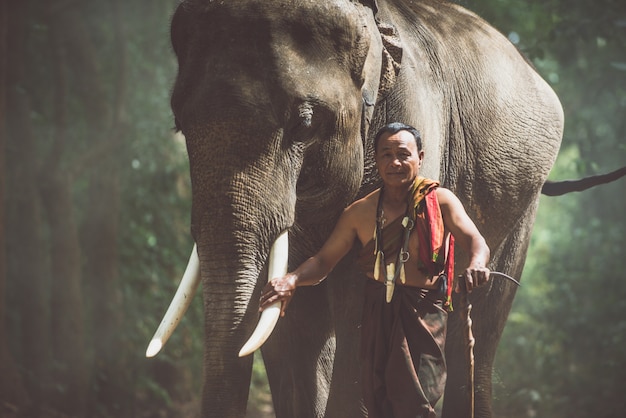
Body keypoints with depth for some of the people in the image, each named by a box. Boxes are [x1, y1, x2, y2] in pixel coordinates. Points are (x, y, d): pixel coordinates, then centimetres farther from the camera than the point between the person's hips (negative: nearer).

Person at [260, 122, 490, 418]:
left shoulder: (440, 201, 0)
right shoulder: (360, 212, 8)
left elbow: (476, 242, -9)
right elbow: (324, 260, 8)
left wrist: (476, 265, -33)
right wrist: (292, 280, -12)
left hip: (422, 313, -4)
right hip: (376, 314, 4)